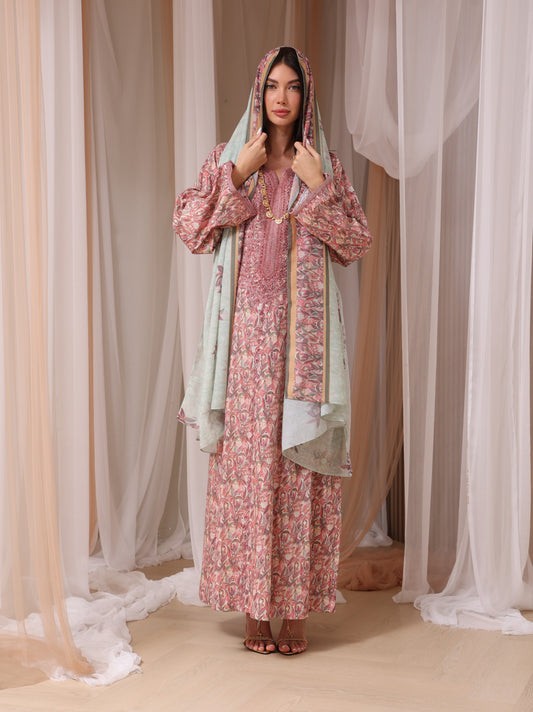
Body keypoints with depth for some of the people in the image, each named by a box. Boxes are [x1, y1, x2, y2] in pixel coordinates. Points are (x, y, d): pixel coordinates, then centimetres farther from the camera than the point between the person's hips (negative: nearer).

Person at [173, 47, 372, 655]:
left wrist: (318, 188, -6)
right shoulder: (227, 159, 10)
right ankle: (254, 606, 7)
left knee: (300, 459, -2)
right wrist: (238, 175, -6)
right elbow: (189, 229, 0)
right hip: (247, 329, 0)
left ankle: (297, 606, 6)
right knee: (246, 458, -2)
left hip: (305, 330, 0)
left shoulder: (327, 166, 10)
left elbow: (356, 245, 3)